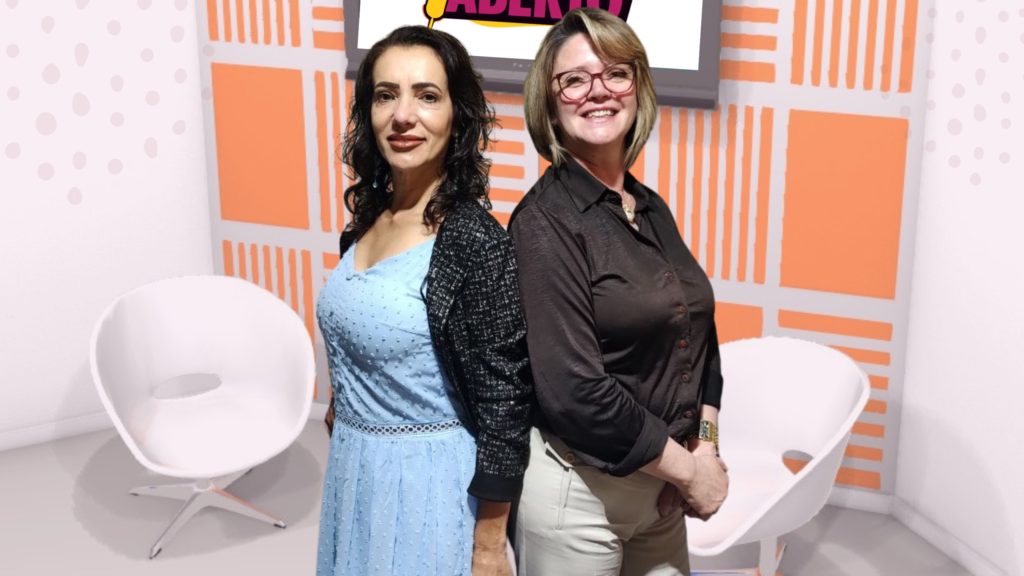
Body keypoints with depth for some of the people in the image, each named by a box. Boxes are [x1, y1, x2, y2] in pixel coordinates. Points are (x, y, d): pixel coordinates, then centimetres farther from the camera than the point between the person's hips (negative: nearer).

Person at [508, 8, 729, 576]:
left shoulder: (652, 210, 7)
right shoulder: (545, 221, -15)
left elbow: (699, 339, 14)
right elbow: (575, 393, -21)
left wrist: (705, 449, -1)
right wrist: (690, 469, -13)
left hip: (661, 486, 7)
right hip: (579, 489, -6)